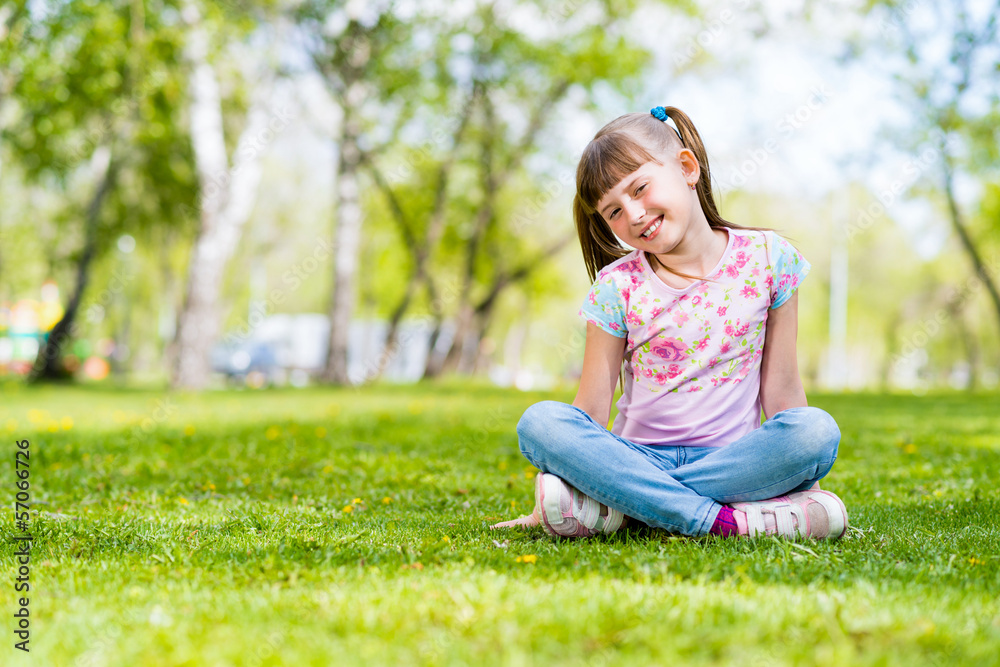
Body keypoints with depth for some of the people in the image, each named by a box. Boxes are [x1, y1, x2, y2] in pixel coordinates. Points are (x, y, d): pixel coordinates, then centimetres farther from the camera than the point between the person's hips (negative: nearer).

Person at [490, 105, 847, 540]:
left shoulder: (766, 259, 1)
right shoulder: (618, 287, 0)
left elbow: (781, 387, 5)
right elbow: (590, 411, 1)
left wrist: (801, 473, 5)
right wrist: (547, 508, -2)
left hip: (730, 459, 0)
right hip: (638, 458, 0)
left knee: (817, 430, -31)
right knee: (539, 422, -27)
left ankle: (617, 509, -28)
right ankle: (724, 520, -34)